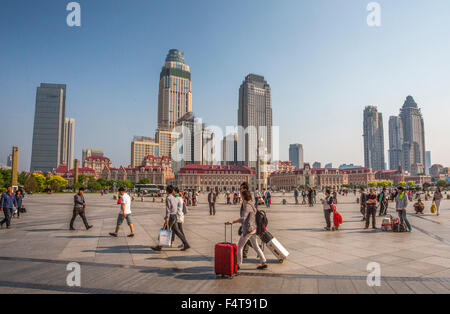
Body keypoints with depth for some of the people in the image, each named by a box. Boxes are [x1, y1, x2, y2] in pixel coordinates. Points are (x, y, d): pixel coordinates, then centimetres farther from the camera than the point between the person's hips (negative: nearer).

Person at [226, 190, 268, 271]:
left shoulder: (247, 206, -20)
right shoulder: (251, 205, 8)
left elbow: (243, 218, -30)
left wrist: (232, 222, -31)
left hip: (248, 230, -9)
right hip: (253, 229, 9)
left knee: (239, 246, 5)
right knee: (256, 247, 16)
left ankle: (238, 265, 13)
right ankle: (264, 263, 19)